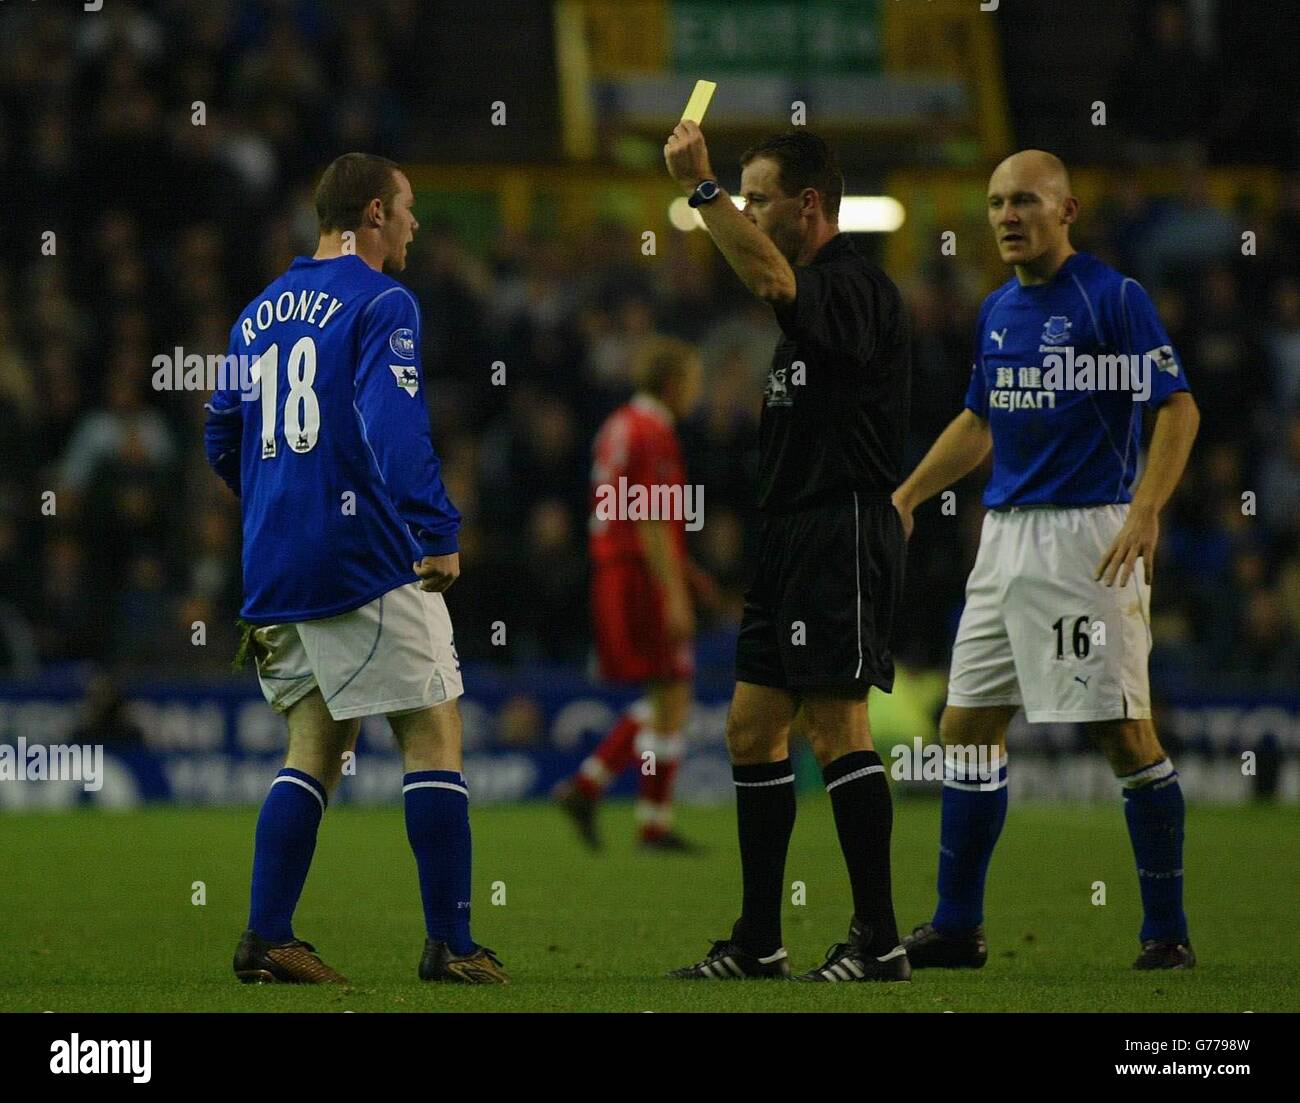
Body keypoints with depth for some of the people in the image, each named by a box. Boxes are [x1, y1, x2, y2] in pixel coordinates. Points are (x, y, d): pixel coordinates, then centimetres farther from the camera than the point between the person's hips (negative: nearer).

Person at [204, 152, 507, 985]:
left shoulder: (259, 314, 15)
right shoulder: (381, 303, -7)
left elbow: (224, 441, 22)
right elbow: (395, 428, -20)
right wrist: (438, 532, -19)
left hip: (275, 568, 7)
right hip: (366, 563, -7)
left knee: (315, 746, 12)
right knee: (434, 735, -1)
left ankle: (267, 938, 4)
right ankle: (450, 945, -4)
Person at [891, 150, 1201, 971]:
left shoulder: (1112, 297, -8)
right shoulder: (999, 310, 14)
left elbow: (1177, 407, -11)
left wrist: (1145, 512, -21)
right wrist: (906, 496, 23)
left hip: (1088, 536, -8)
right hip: (1005, 534, 8)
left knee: (1125, 730, -8)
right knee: (967, 726, 6)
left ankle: (1168, 931, -1)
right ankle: (957, 928, 13)